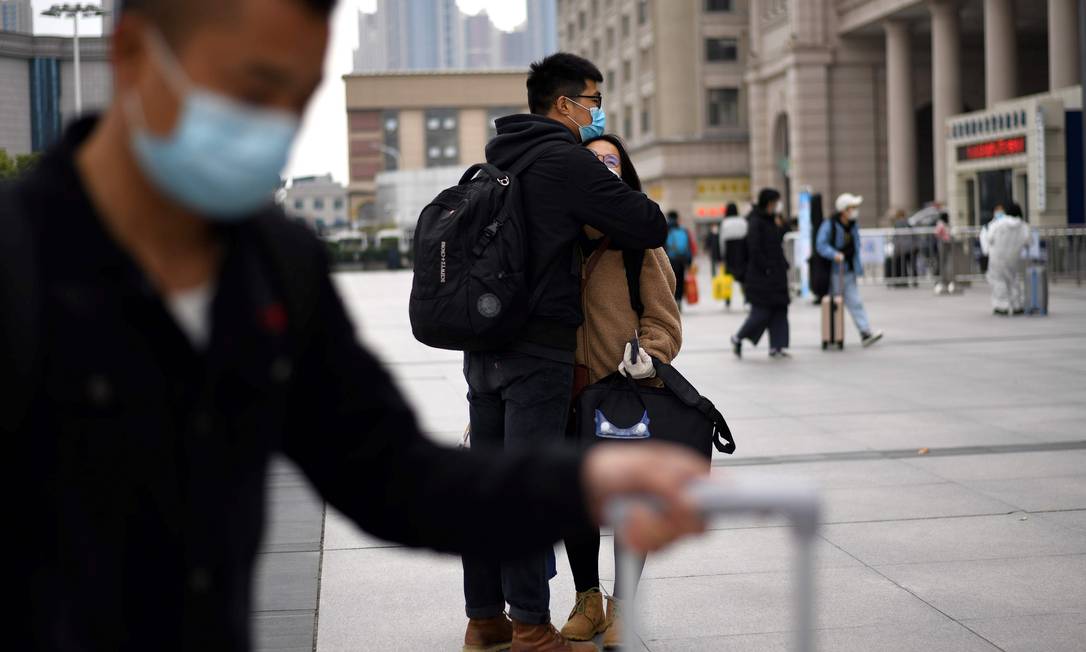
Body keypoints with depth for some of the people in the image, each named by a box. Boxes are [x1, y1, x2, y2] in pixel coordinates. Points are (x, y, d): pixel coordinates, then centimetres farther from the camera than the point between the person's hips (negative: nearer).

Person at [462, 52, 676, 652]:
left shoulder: (499, 160, 15)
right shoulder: (567, 161, -10)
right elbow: (650, 228, -9)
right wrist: (622, 210, 11)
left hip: (483, 344, 8)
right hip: (539, 348, -8)